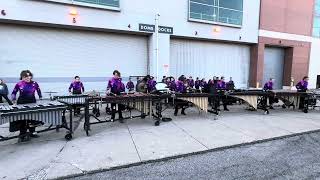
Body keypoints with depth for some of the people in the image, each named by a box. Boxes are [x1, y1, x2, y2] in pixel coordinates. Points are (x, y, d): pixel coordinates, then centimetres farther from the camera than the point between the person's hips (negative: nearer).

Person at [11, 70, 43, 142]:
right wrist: (14, 100, -6)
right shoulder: (19, 84, -5)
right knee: (22, 119, 3)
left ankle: (32, 132, 26)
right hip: (22, 104, -2)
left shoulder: (34, 84, -2)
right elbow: (13, 93, 6)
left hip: (32, 103, 2)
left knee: (33, 118, 11)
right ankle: (22, 135, 13)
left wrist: (41, 98, 8)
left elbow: (39, 91, 14)